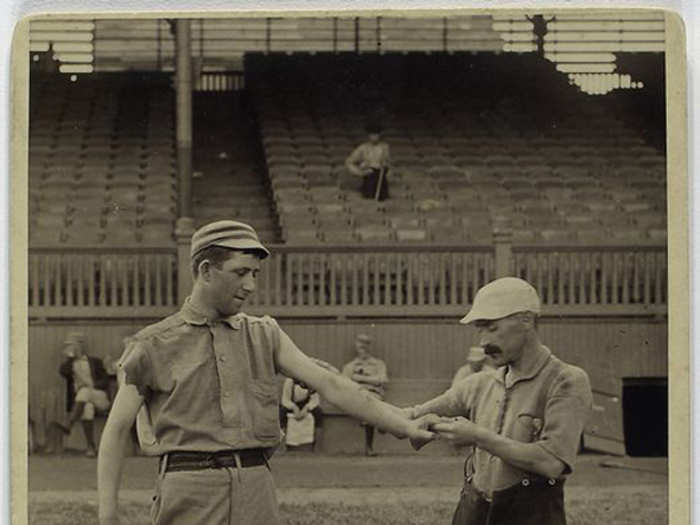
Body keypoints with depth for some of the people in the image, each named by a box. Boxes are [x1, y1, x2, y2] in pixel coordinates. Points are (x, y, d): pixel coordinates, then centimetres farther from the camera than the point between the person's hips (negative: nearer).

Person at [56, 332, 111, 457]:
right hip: (80, 400, 1)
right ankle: (91, 447, -36)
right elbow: (63, 372, -4)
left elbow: (105, 382, 6)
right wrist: (70, 356, 2)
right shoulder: (69, 363, 20)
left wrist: (90, 385, -11)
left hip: (99, 397, -1)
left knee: (84, 391, -36)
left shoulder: (95, 362, 14)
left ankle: (69, 424, -50)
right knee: (87, 408, -36)